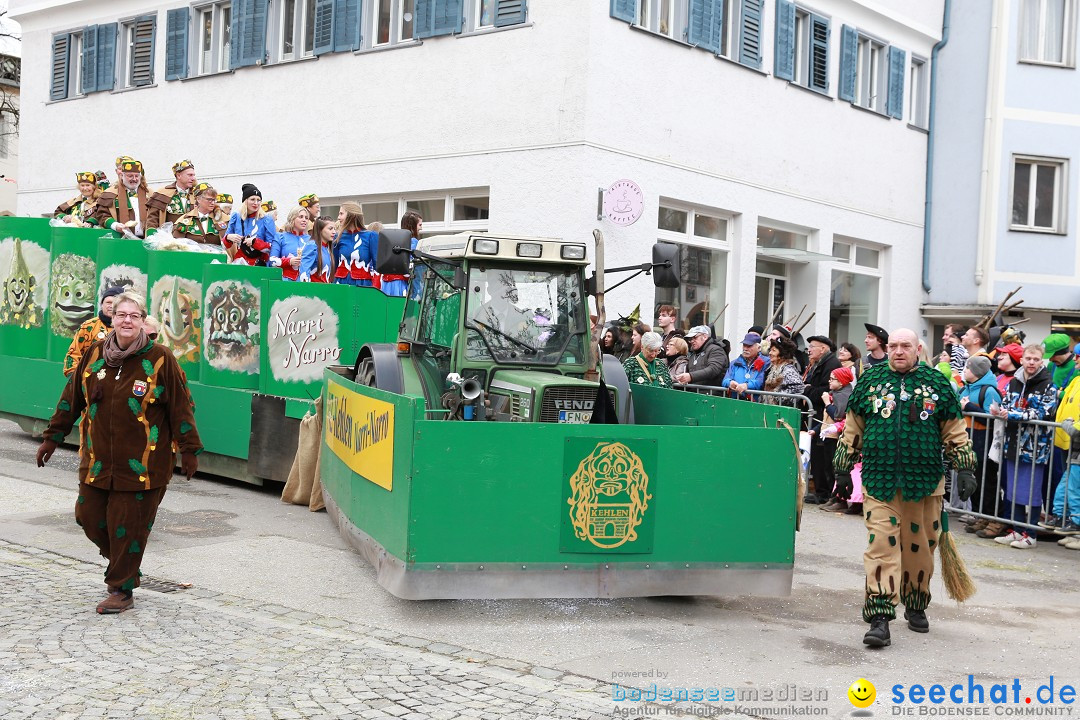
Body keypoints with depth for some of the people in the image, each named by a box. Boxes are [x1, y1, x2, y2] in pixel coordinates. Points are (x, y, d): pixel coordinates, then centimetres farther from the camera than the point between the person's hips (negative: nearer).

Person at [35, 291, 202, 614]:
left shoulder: (160, 359, -7)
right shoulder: (94, 353, 4)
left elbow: (180, 406, -4)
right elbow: (72, 398, 13)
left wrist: (189, 449, -4)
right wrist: (52, 438, 16)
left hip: (142, 464, -4)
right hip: (97, 460, 5)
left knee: (128, 526, 0)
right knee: (88, 516, 9)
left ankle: (121, 589, 17)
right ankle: (118, 557, 38)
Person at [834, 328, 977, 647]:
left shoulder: (936, 382, 6)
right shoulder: (871, 379, 7)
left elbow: (954, 431, 10)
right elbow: (853, 428, 12)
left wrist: (964, 468, 5)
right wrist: (843, 465, 12)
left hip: (924, 481, 1)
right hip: (878, 480, -1)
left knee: (920, 547, 11)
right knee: (881, 545, -8)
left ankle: (916, 607, 32)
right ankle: (879, 620, -9)